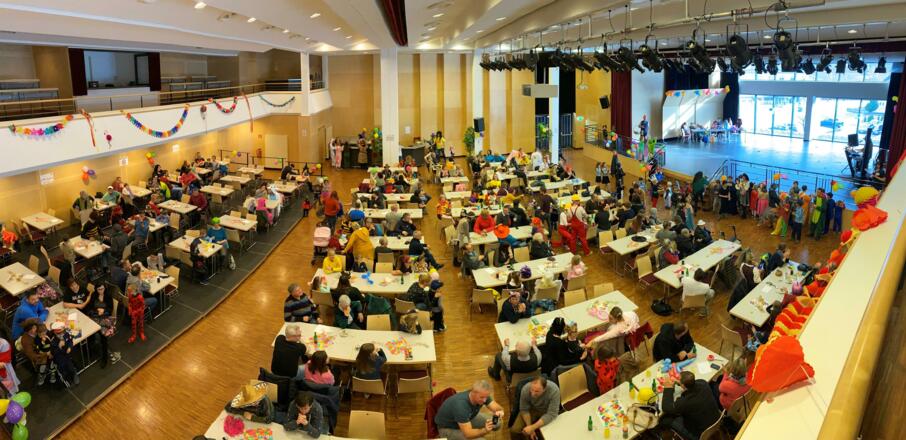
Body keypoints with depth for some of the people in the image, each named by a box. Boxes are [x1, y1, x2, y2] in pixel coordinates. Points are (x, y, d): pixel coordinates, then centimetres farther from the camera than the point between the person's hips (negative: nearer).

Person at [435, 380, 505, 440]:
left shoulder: (482, 395, -19)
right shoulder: (461, 405, -40)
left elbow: (498, 408, -16)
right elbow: (468, 433, -39)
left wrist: (499, 412, -40)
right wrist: (485, 430, -55)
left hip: (467, 419, 7)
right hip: (448, 428, -7)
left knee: (496, 424, -3)